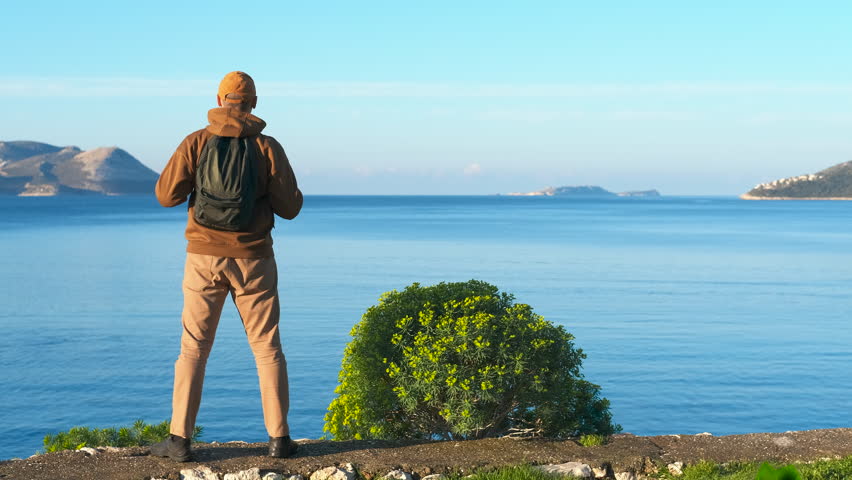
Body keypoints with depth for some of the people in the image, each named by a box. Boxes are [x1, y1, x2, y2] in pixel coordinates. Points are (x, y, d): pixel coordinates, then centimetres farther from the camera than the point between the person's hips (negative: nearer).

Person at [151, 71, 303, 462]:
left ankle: (180, 439, 4)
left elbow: (166, 195, -6)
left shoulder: (196, 142, -3)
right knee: (267, 348, 8)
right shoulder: (269, 147, -3)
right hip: (252, 259, 0)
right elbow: (290, 208, -3)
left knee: (194, 349, 7)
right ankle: (279, 438, 8)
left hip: (204, 258, 0)